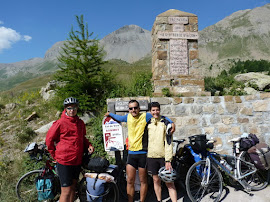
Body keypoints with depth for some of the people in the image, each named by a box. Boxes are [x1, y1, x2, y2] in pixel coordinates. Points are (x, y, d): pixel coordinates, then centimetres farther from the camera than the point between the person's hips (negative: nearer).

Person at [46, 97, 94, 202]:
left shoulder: (80, 123, 7)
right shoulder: (60, 123, -10)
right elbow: (49, 139, -1)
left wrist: (89, 146, 3)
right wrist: (55, 155, 3)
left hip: (77, 161, 6)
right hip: (64, 161, -5)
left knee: (73, 188, 17)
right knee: (66, 191, 0)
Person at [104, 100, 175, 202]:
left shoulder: (146, 116, -6)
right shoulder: (128, 117, 9)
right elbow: (120, 118, 30)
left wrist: (171, 123, -17)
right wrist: (110, 114, 35)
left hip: (143, 153, -4)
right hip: (131, 153, 4)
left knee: (143, 181, 10)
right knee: (130, 181, 7)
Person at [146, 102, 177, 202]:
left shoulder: (165, 123, -5)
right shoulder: (148, 123, 6)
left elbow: (169, 142, -10)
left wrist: (168, 160, -16)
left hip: (164, 156, -3)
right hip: (151, 156, 4)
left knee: (169, 182, -2)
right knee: (156, 180, 13)